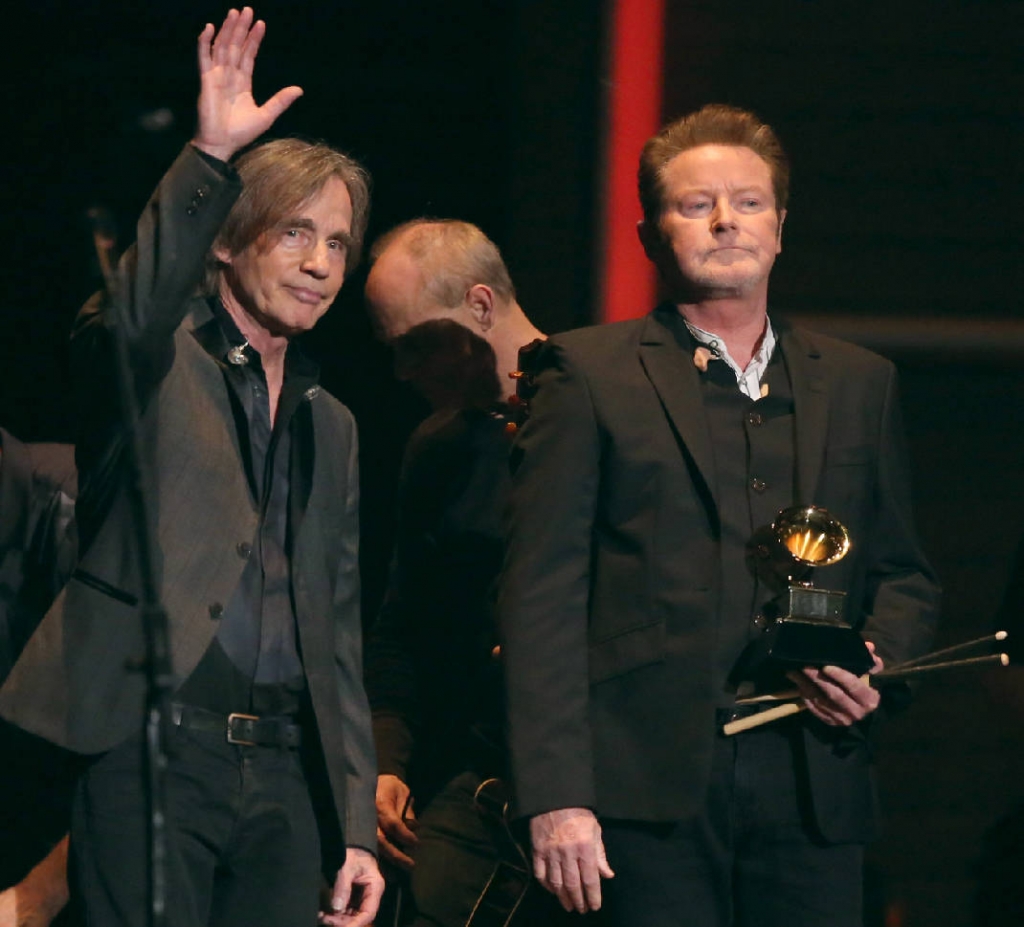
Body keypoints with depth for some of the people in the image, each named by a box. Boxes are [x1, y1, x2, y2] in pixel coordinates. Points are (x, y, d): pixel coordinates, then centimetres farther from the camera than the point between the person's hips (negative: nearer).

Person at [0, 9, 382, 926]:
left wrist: (357, 829, 15)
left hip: (283, 774, 6)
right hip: (153, 755, -6)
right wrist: (210, 156, -33)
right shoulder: (158, 365, 4)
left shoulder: (330, 427, 22)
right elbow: (135, 314, -24)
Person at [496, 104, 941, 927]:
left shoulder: (859, 386, 19)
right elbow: (542, 595, 0)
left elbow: (904, 574, 24)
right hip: (650, 788, -3)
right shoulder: (591, 374, 6)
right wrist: (555, 796, -10)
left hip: (812, 789, 3)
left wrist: (879, 662, 0)